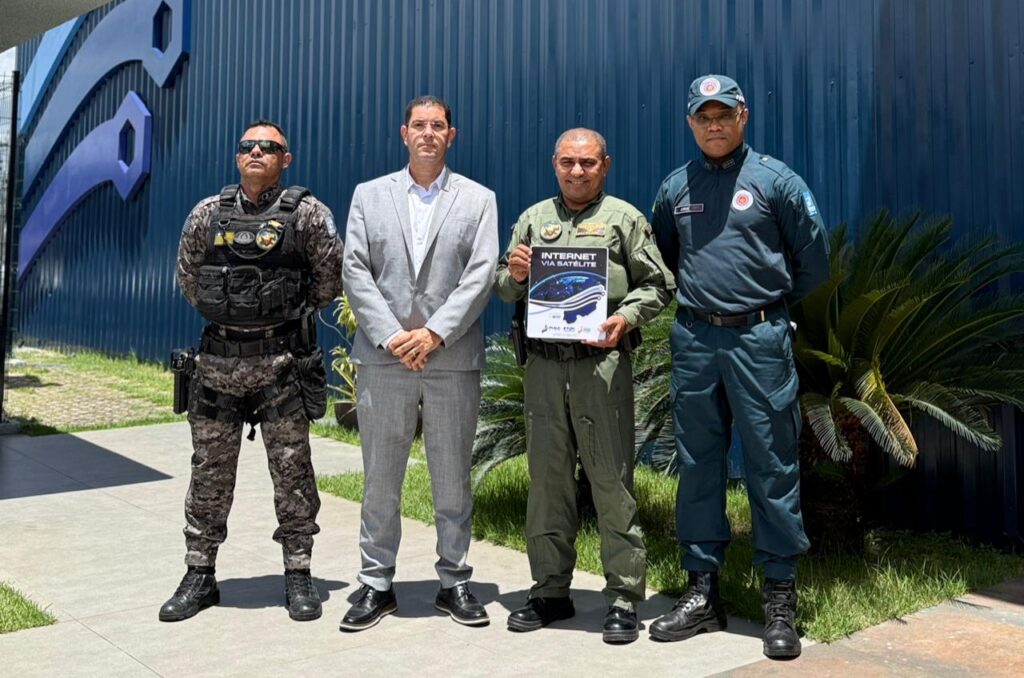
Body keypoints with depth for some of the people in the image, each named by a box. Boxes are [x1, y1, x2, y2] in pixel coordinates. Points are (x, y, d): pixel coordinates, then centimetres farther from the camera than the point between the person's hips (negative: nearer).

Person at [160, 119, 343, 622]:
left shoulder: (306, 213, -2)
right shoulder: (207, 213, 8)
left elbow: (331, 278, 4)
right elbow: (187, 277, 19)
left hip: (282, 363, -3)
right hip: (218, 361, 3)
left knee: (292, 470, 3)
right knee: (210, 471, 9)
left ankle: (298, 575, 15)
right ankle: (200, 576, 22)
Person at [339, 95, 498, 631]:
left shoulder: (478, 199, 8)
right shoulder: (369, 195, 11)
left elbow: (480, 275, -3)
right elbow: (355, 272, 2)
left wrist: (434, 333, -14)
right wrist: (392, 336, -11)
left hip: (453, 361, 0)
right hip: (383, 359, 1)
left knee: (453, 480, 8)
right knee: (380, 480, 7)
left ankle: (455, 582, 22)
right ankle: (376, 584, 20)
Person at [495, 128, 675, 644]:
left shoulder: (625, 218, 8)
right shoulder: (533, 219, 18)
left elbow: (657, 285, 2)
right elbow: (502, 289, 18)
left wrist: (626, 318, -14)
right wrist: (514, 276, -4)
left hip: (602, 363, -4)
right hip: (543, 364, 4)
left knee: (612, 480, -2)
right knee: (547, 479, 10)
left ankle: (624, 597, 8)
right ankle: (551, 590, 23)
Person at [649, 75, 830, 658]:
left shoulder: (774, 179, 0)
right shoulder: (676, 187, 11)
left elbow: (814, 258, 3)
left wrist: (771, 300, 10)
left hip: (759, 338, -3)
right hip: (694, 339, 4)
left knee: (772, 465, 0)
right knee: (698, 464, 8)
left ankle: (781, 598, 12)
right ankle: (703, 592, 20)